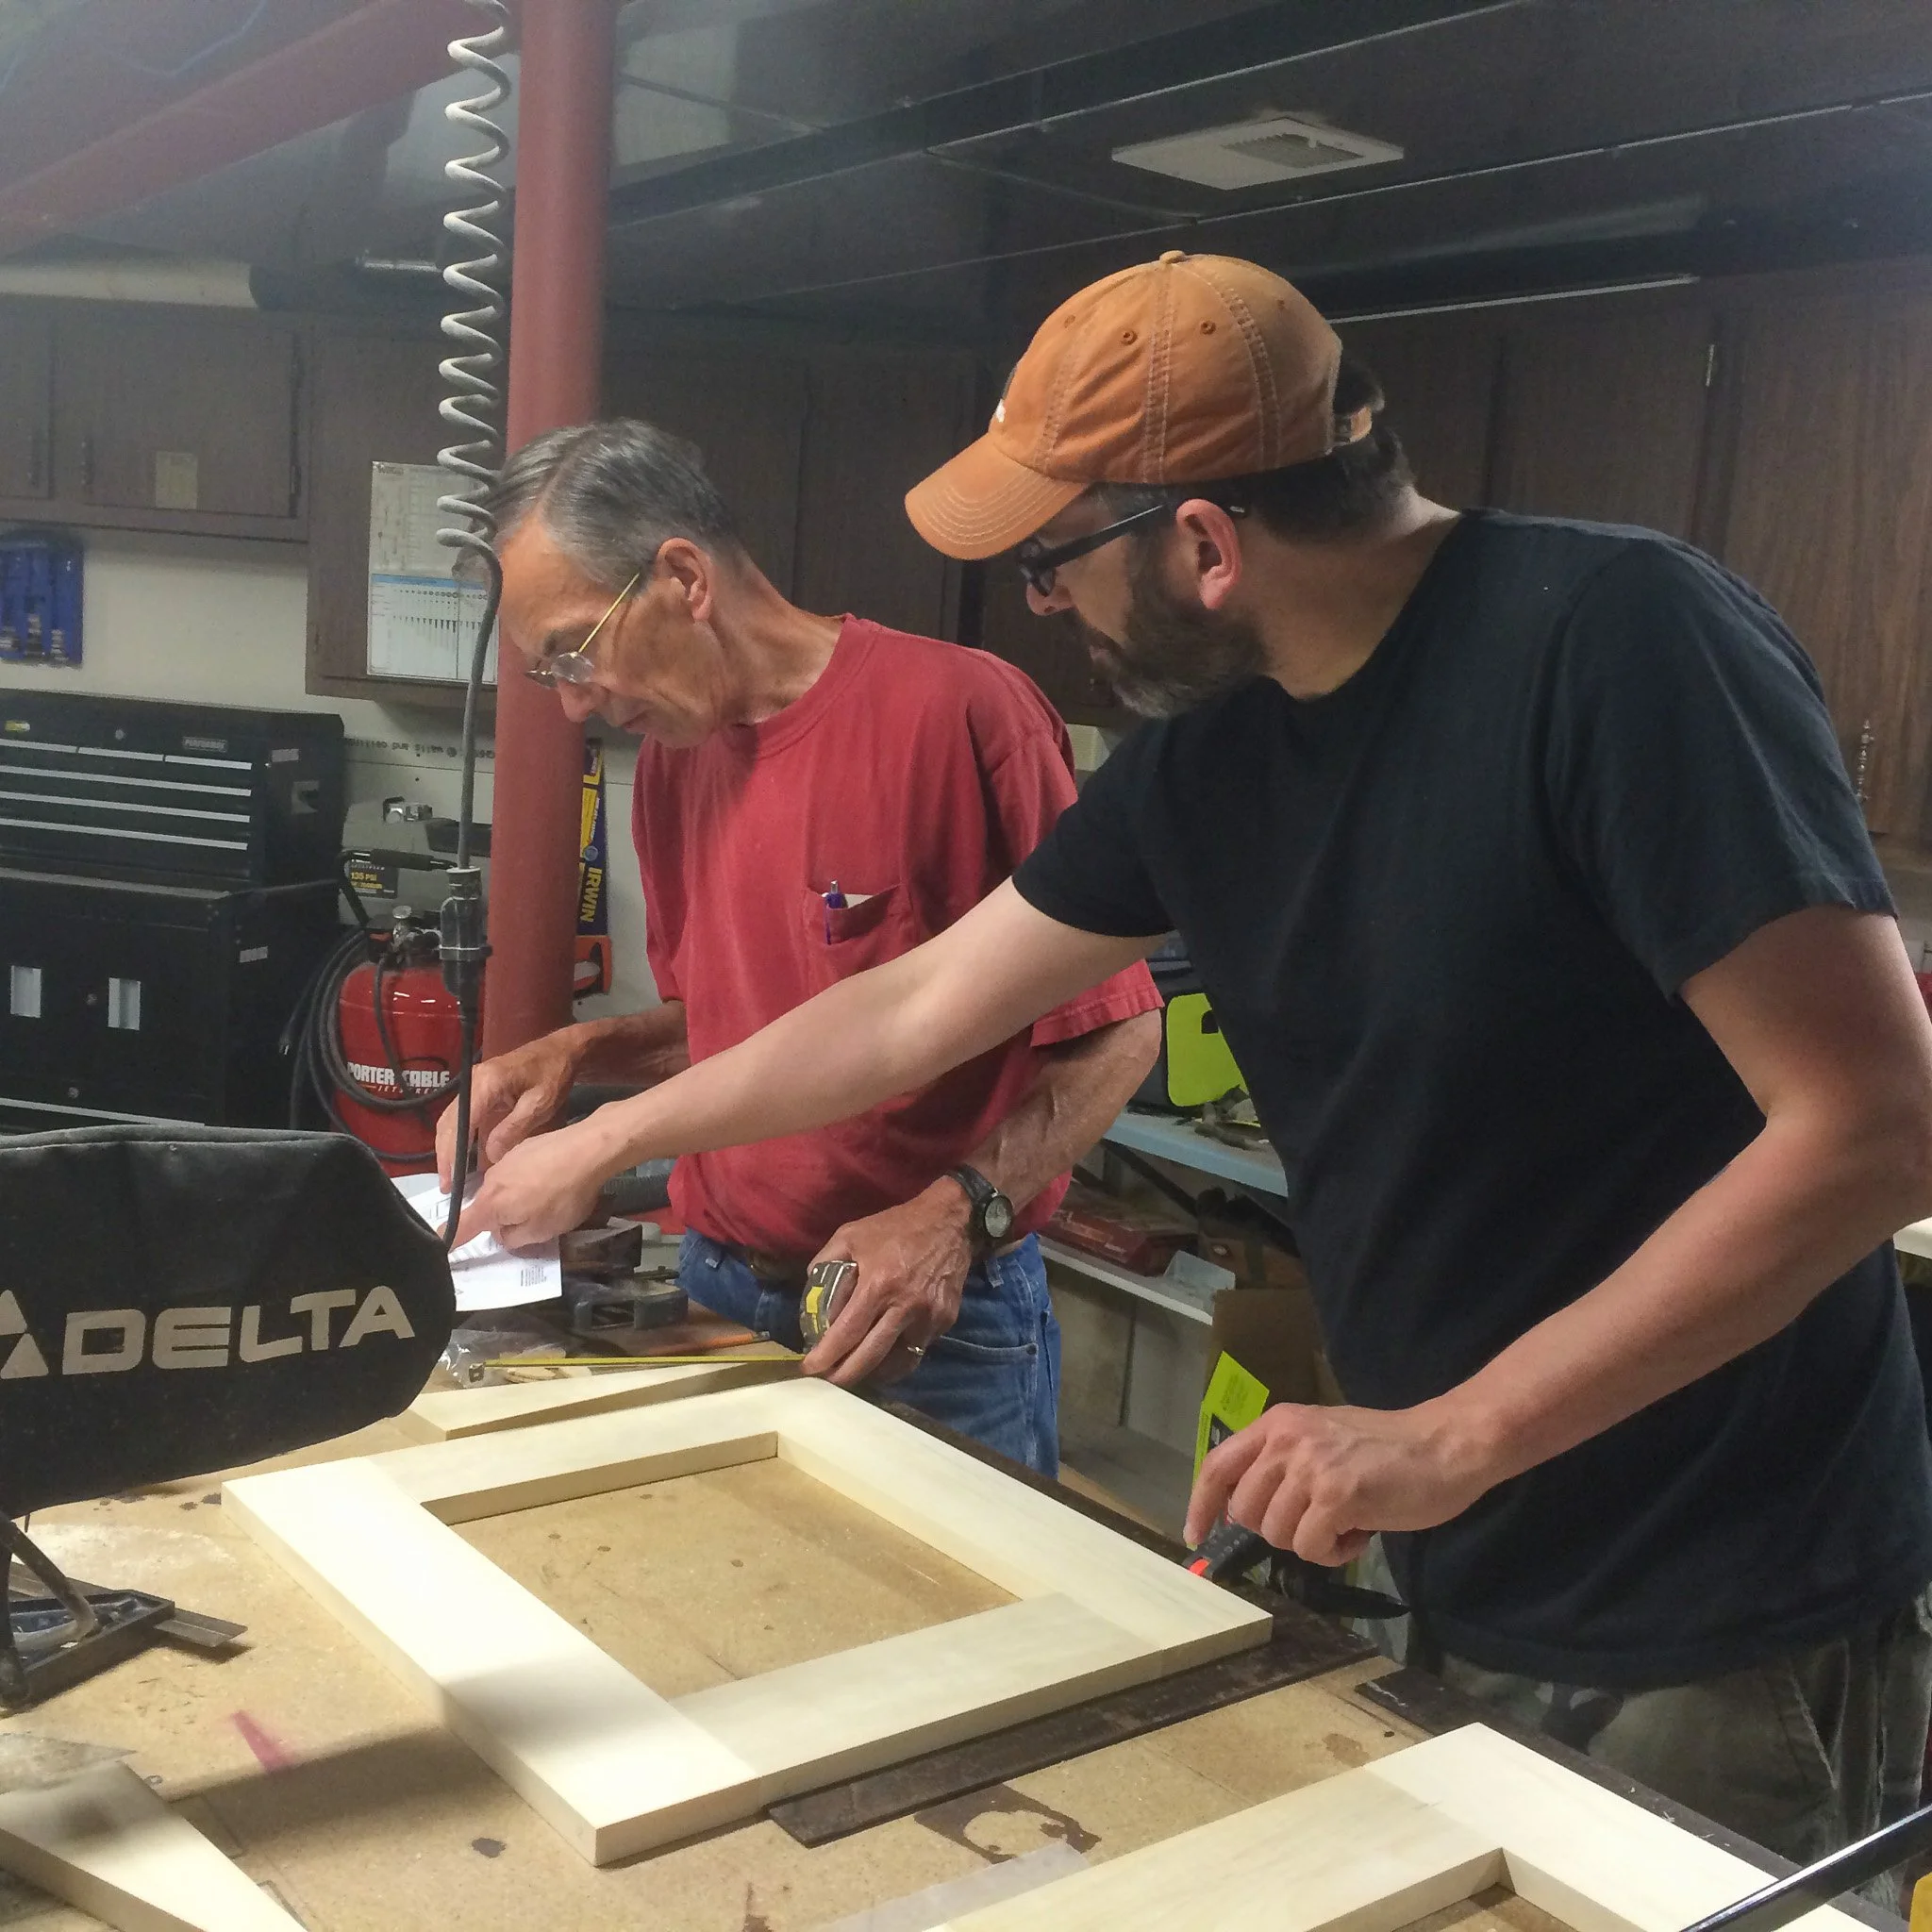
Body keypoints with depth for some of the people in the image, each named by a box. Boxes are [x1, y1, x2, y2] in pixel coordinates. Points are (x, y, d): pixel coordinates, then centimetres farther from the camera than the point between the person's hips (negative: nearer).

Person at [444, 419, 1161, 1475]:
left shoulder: (962, 708, -17)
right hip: (717, 1301, 6)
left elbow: (1115, 1027, -13)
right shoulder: (669, 756, 6)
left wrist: (958, 1215, -23)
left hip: (933, 1324, -6)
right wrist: (577, 1053, 2)